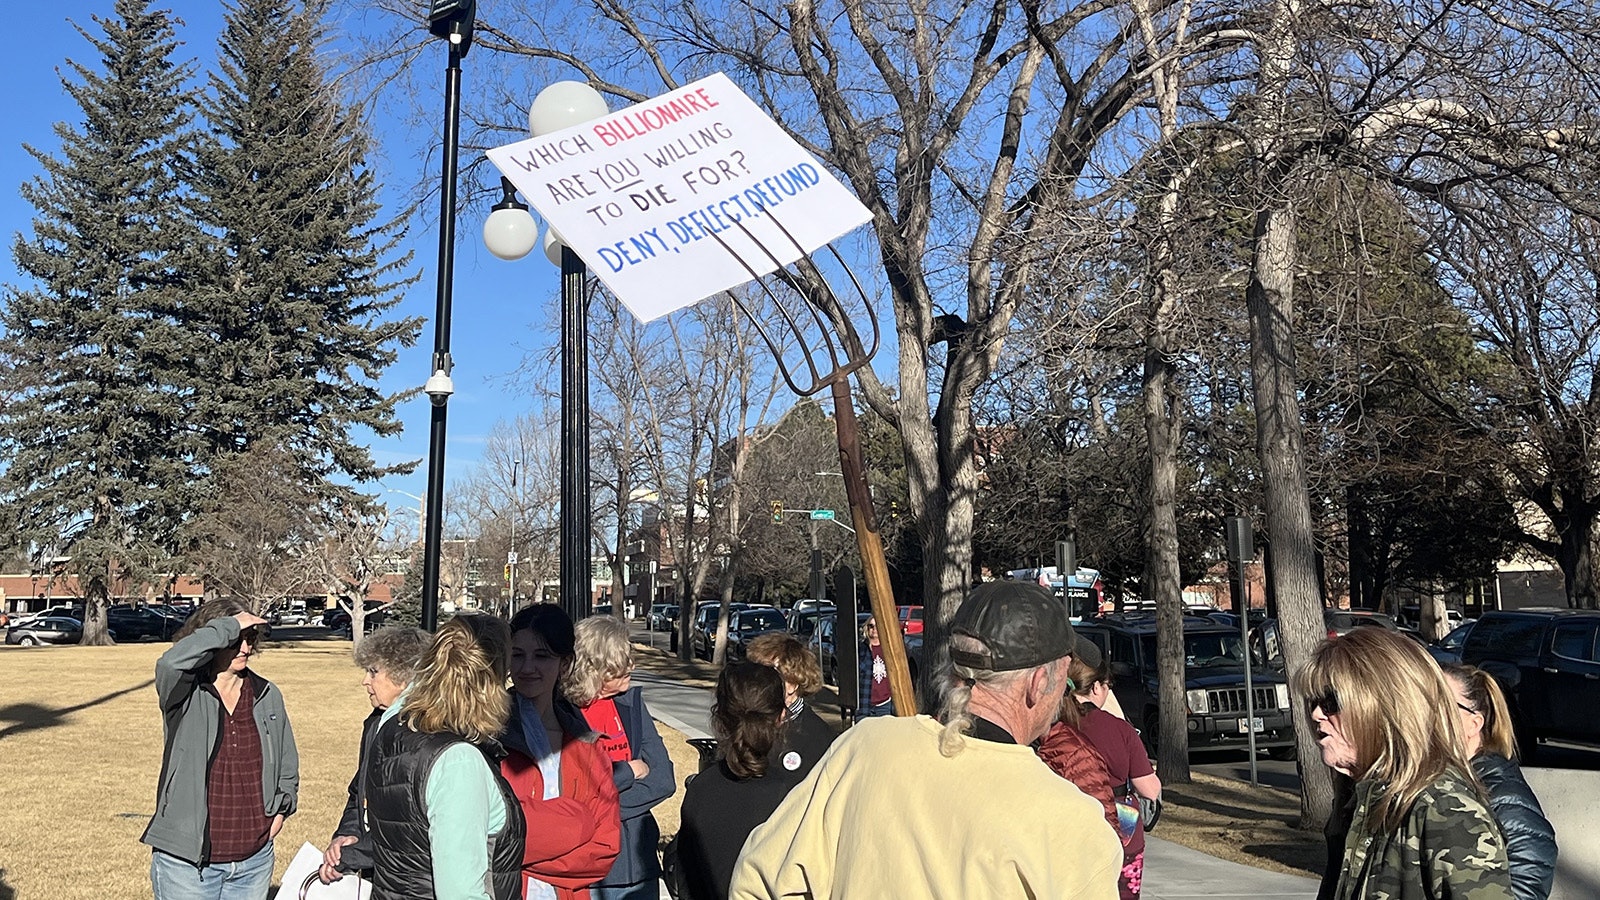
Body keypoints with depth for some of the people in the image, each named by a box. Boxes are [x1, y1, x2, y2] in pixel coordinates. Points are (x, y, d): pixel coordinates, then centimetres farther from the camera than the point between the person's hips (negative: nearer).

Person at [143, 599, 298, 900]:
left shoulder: (267, 696, 5)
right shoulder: (185, 695, -8)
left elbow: (288, 764, 18)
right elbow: (171, 662, -34)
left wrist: (281, 808, 8)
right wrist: (229, 627, -25)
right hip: (187, 861, -4)